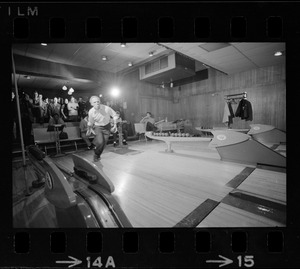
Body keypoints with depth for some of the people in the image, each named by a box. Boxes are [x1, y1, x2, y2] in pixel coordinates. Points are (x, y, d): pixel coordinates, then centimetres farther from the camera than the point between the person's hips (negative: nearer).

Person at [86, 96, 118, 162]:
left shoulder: (106, 108, -24)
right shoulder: (91, 112, -17)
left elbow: (115, 115, -9)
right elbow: (90, 122, 2)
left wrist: (115, 125, -12)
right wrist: (89, 130, 5)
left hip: (107, 127, 1)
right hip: (98, 127, 0)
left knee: (104, 143, 4)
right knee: (100, 142, -20)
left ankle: (98, 155, 31)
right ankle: (96, 153, 12)